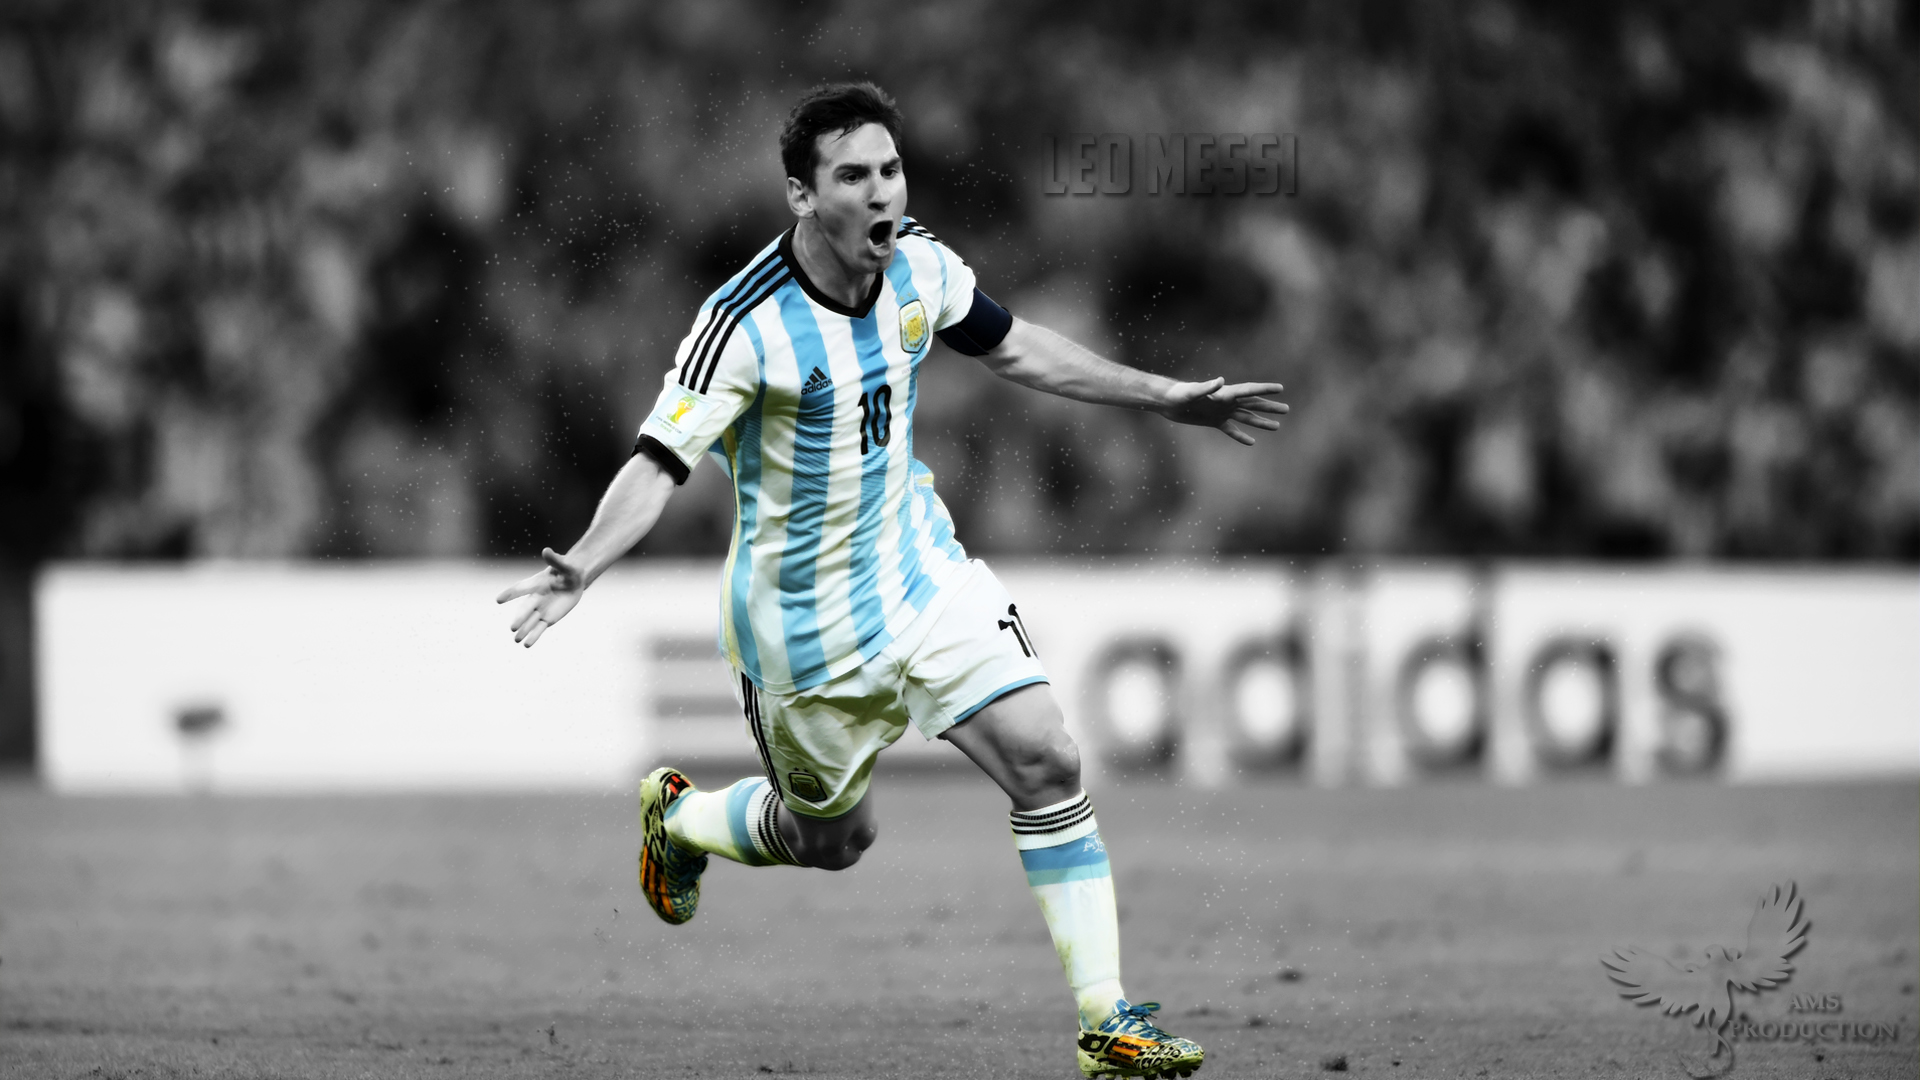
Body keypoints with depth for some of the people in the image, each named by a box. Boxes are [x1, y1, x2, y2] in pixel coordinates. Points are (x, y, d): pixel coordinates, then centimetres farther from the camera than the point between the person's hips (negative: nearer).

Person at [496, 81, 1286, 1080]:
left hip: (923, 574, 4)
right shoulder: (747, 324, -26)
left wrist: (1169, 398, 14)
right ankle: (676, 815, 48)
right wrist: (582, 567, -46)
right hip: (802, 619, -4)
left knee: (1047, 764, -11)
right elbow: (660, 463, -28)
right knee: (834, 839, 14)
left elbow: (1014, 349, 11)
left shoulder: (918, 264, -7)